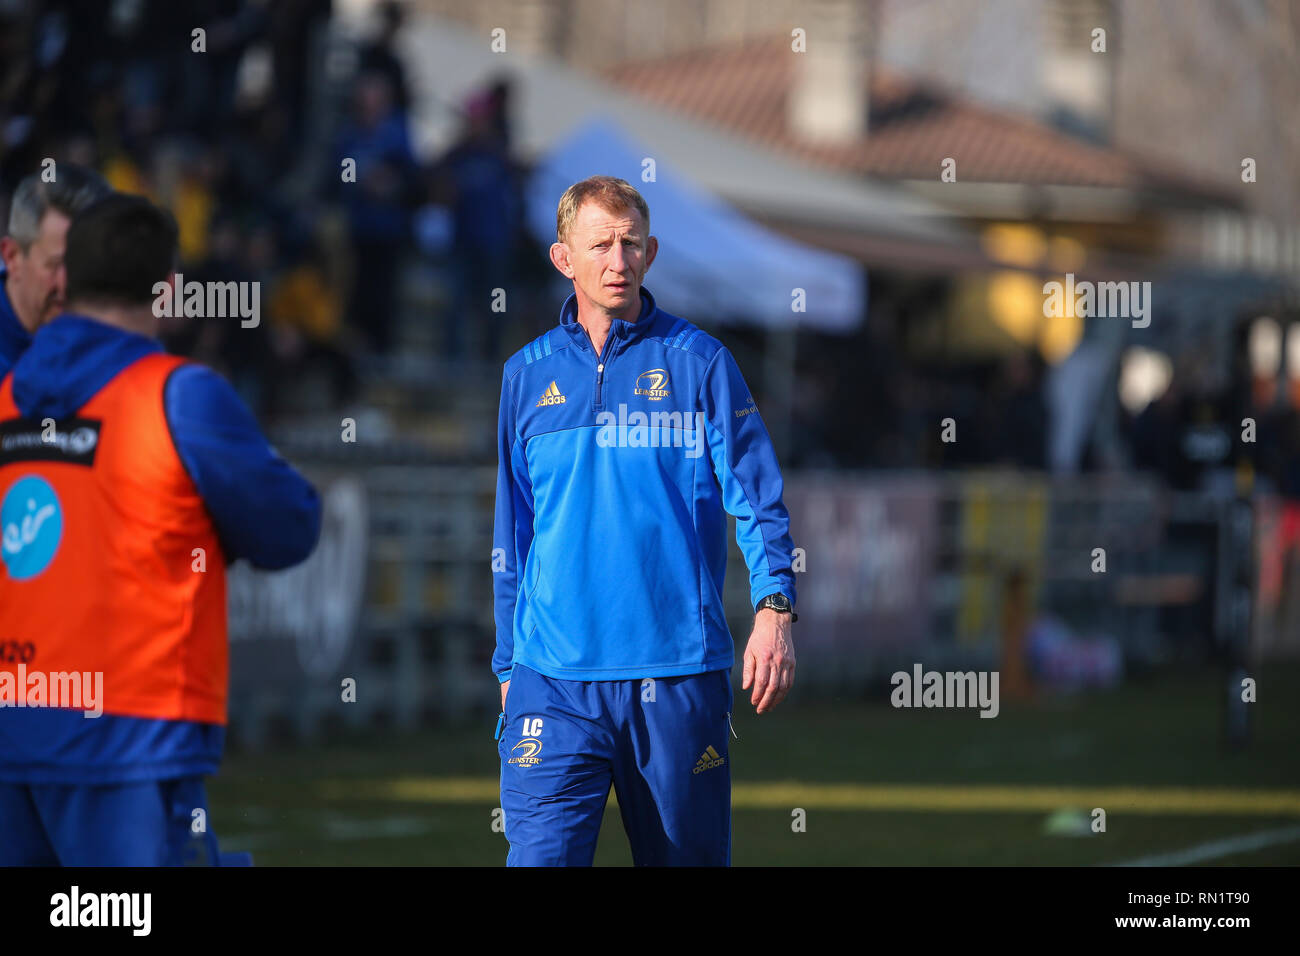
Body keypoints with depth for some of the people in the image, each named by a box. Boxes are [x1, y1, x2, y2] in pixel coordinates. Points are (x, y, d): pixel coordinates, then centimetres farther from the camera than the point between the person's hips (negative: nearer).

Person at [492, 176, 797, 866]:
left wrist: (773, 608, -17)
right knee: (539, 857, -11)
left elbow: (758, 498, -1)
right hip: (554, 680, 1)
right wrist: (509, 665, 16)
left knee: (687, 857, 7)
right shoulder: (527, 375, 11)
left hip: (679, 676, -1)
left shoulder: (699, 363, 4)